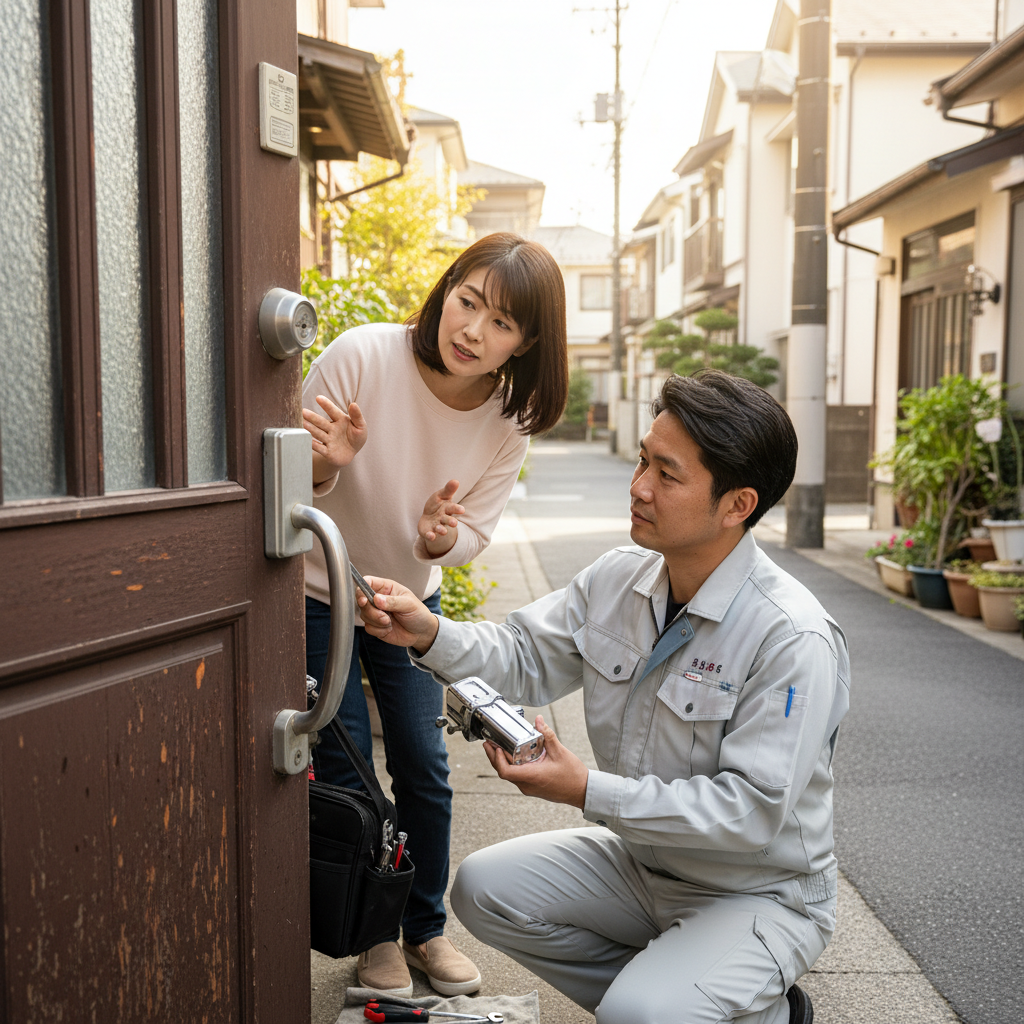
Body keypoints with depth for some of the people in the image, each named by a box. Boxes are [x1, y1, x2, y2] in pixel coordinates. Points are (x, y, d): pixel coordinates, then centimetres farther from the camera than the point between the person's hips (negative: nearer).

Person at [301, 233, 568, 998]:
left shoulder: (510, 421, -15)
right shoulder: (362, 356, -27)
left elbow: (470, 540, -7)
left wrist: (438, 538, -30)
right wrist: (325, 468, -40)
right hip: (317, 593, -3)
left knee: (424, 766, 7)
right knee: (347, 769, 2)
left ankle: (426, 929, 29)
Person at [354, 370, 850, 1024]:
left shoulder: (794, 640, -28)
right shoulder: (618, 578, -6)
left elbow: (753, 809, -29)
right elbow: (526, 660, 1)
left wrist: (589, 792, -33)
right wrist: (430, 634, -19)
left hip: (763, 894, -6)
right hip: (642, 861, 7)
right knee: (485, 888, -2)